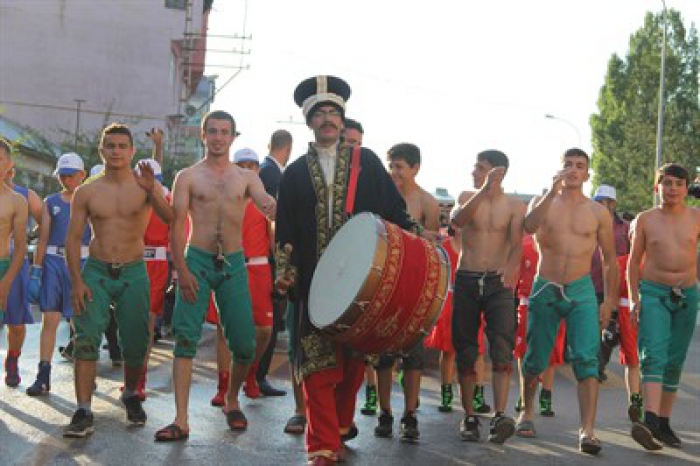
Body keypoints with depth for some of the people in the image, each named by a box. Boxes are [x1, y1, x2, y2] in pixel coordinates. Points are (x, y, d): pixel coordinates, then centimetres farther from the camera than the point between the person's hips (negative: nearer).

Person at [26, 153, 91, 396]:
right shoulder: (50, 202, 13)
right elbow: (43, 239, 11)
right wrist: (35, 272, 4)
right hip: (53, 261, 2)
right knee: (49, 319, -3)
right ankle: (43, 378, -1)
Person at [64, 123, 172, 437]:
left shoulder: (145, 185, -1)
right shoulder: (86, 192, 3)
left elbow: (170, 219, -16)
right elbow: (73, 238, 3)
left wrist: (152, 190, -33)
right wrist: (76, 280, -7)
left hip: (133, 273, 0)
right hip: (96, 272, 0)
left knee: (135, 343, 5)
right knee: (87, 337, -15)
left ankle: (131, 395, 33)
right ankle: (84, 412, -14)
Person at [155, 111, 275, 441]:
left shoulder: (246, 177, 11)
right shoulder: (188, 177, 6)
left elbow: (269, 208, -5)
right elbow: (177, 226, 0)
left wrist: (275, 209, -31)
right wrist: (182, 270, -12)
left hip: (233, 264, 2)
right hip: (197, 261, -2)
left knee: (244, 344, 1)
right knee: (186, 338, -10)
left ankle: (232, 401, 27)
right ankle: (181, 420, -9)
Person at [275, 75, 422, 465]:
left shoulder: (367, 162, 9)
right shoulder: (296, 173, 11)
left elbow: (395, 210, 8)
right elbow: (285, 231, 10)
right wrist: (285, 269, -2)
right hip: (315, 284, 0)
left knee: (355, 360, 7)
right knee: (318, 364, -5)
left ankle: (340, 428, 28)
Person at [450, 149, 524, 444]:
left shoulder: (514, 206, 3)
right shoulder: (467, 197, 6)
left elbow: (516, 245, -9)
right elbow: (457, 220, -16)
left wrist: (511, 269, -30)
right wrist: (484, 190, -27)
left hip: (498, 283, -1)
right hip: (466, 280, 2)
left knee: (502, 347, -16)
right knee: (465, 351, 4)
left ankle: (500, 416, -23)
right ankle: (469, 417, 13)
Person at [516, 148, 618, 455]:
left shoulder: (598, 213, 5)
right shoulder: (543, 202, 4)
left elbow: (610, 260, 11)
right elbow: (529, 226, -21)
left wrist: (609, 300, 5)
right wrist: (553, 190, -26)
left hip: (581, 291, 0)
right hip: (545, 290, 0)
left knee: (587, 359, -14)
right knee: (535, 359, 10)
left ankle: (587, 430, -16)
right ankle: (527, 412, 35)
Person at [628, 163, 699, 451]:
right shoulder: (645, 219, 1)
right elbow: (634, 261, 6)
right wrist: (634, 299, -1)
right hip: (653, 293, -2)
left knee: (675, 362, 7)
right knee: (653, 356, -17)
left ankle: (664, 423, 16)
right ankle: (650, 421, -29)